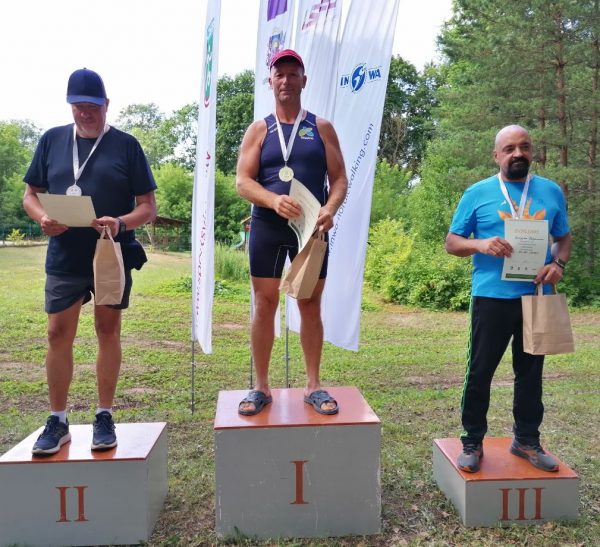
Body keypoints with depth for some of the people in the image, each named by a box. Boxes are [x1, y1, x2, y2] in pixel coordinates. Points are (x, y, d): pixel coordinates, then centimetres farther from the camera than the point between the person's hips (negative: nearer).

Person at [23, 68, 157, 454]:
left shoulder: (125, 145, 1)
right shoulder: (52, 140, 8)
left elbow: (148, 207, -2)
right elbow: (31, 194, 12)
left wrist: (121, 223, -22)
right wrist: (43, 218, -10)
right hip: (64, 257, 2)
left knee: (108, 332, 7)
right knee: (59, 334, 3)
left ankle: (105, 417, 20)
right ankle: (58, 421, 18)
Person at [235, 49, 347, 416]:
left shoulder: (321, 128, 9)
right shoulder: (259, 130, 8)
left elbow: (340, 178, 4)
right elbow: (243, 181, -1)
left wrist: (330, 209, -17)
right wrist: (274, 200, -20)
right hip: (267, 227, 0)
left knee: (311, 305, 5)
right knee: (265, 304, 2)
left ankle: (314, 386, 16)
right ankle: (261, 387, 14)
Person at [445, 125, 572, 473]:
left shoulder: (551, 191, 9)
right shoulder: (478, 193, 1)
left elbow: (564, 237, 14)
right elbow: (452, 241, 0)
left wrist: (559, 264, -7)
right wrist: (480, 244, -20)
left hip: (536, 297, 3)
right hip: (492, 297, -3)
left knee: (531, 371, 13)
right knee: (480, 371, 2)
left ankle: (527, 440, 29)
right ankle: (472, 442, 16)